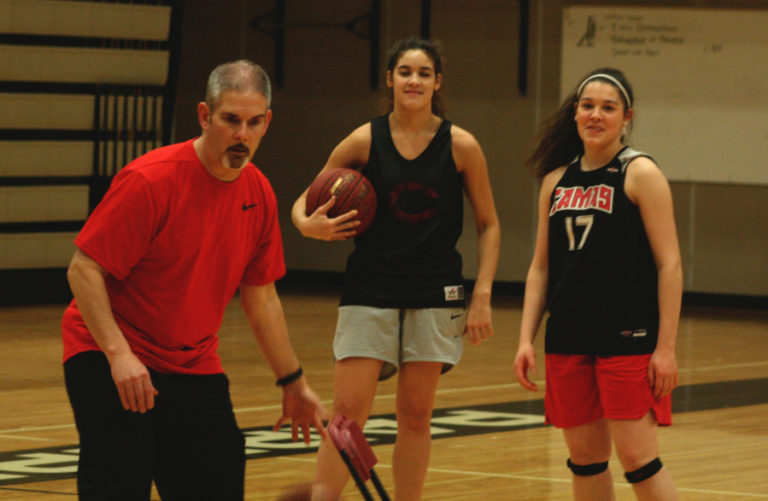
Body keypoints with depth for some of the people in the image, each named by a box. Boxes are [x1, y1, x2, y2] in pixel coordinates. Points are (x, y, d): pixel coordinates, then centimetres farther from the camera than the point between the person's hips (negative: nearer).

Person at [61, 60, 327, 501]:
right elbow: (83, 270, -19)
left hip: (195, 367, 7)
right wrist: (118, 353, -29)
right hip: (109, 360, -6)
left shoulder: (259, 193, 2)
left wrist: (294, 384, 16)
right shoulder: (151, 180, -19)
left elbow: (262, 299, 13)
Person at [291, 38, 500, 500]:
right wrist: (310, 225, -17)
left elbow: (488, 225, 4)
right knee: (348, 412, -6)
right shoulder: (365, 141, -1)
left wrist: (482, 296, -4)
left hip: (435, 296, 0)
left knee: (416, 416, 6)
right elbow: (303, 203, 6)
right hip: (370, 292, 0)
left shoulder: (460, 145, -2)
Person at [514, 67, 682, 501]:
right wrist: (527, 340, 6)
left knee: (638, 457, -9)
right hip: (569, 340, 6)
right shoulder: (556, 180, 11)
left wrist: (666, 347, -15)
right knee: (585, 459, 10)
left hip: (628, 339, -6)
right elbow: (540, 268, 15)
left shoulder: (641, 173, -6)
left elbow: (669, 264, -10)